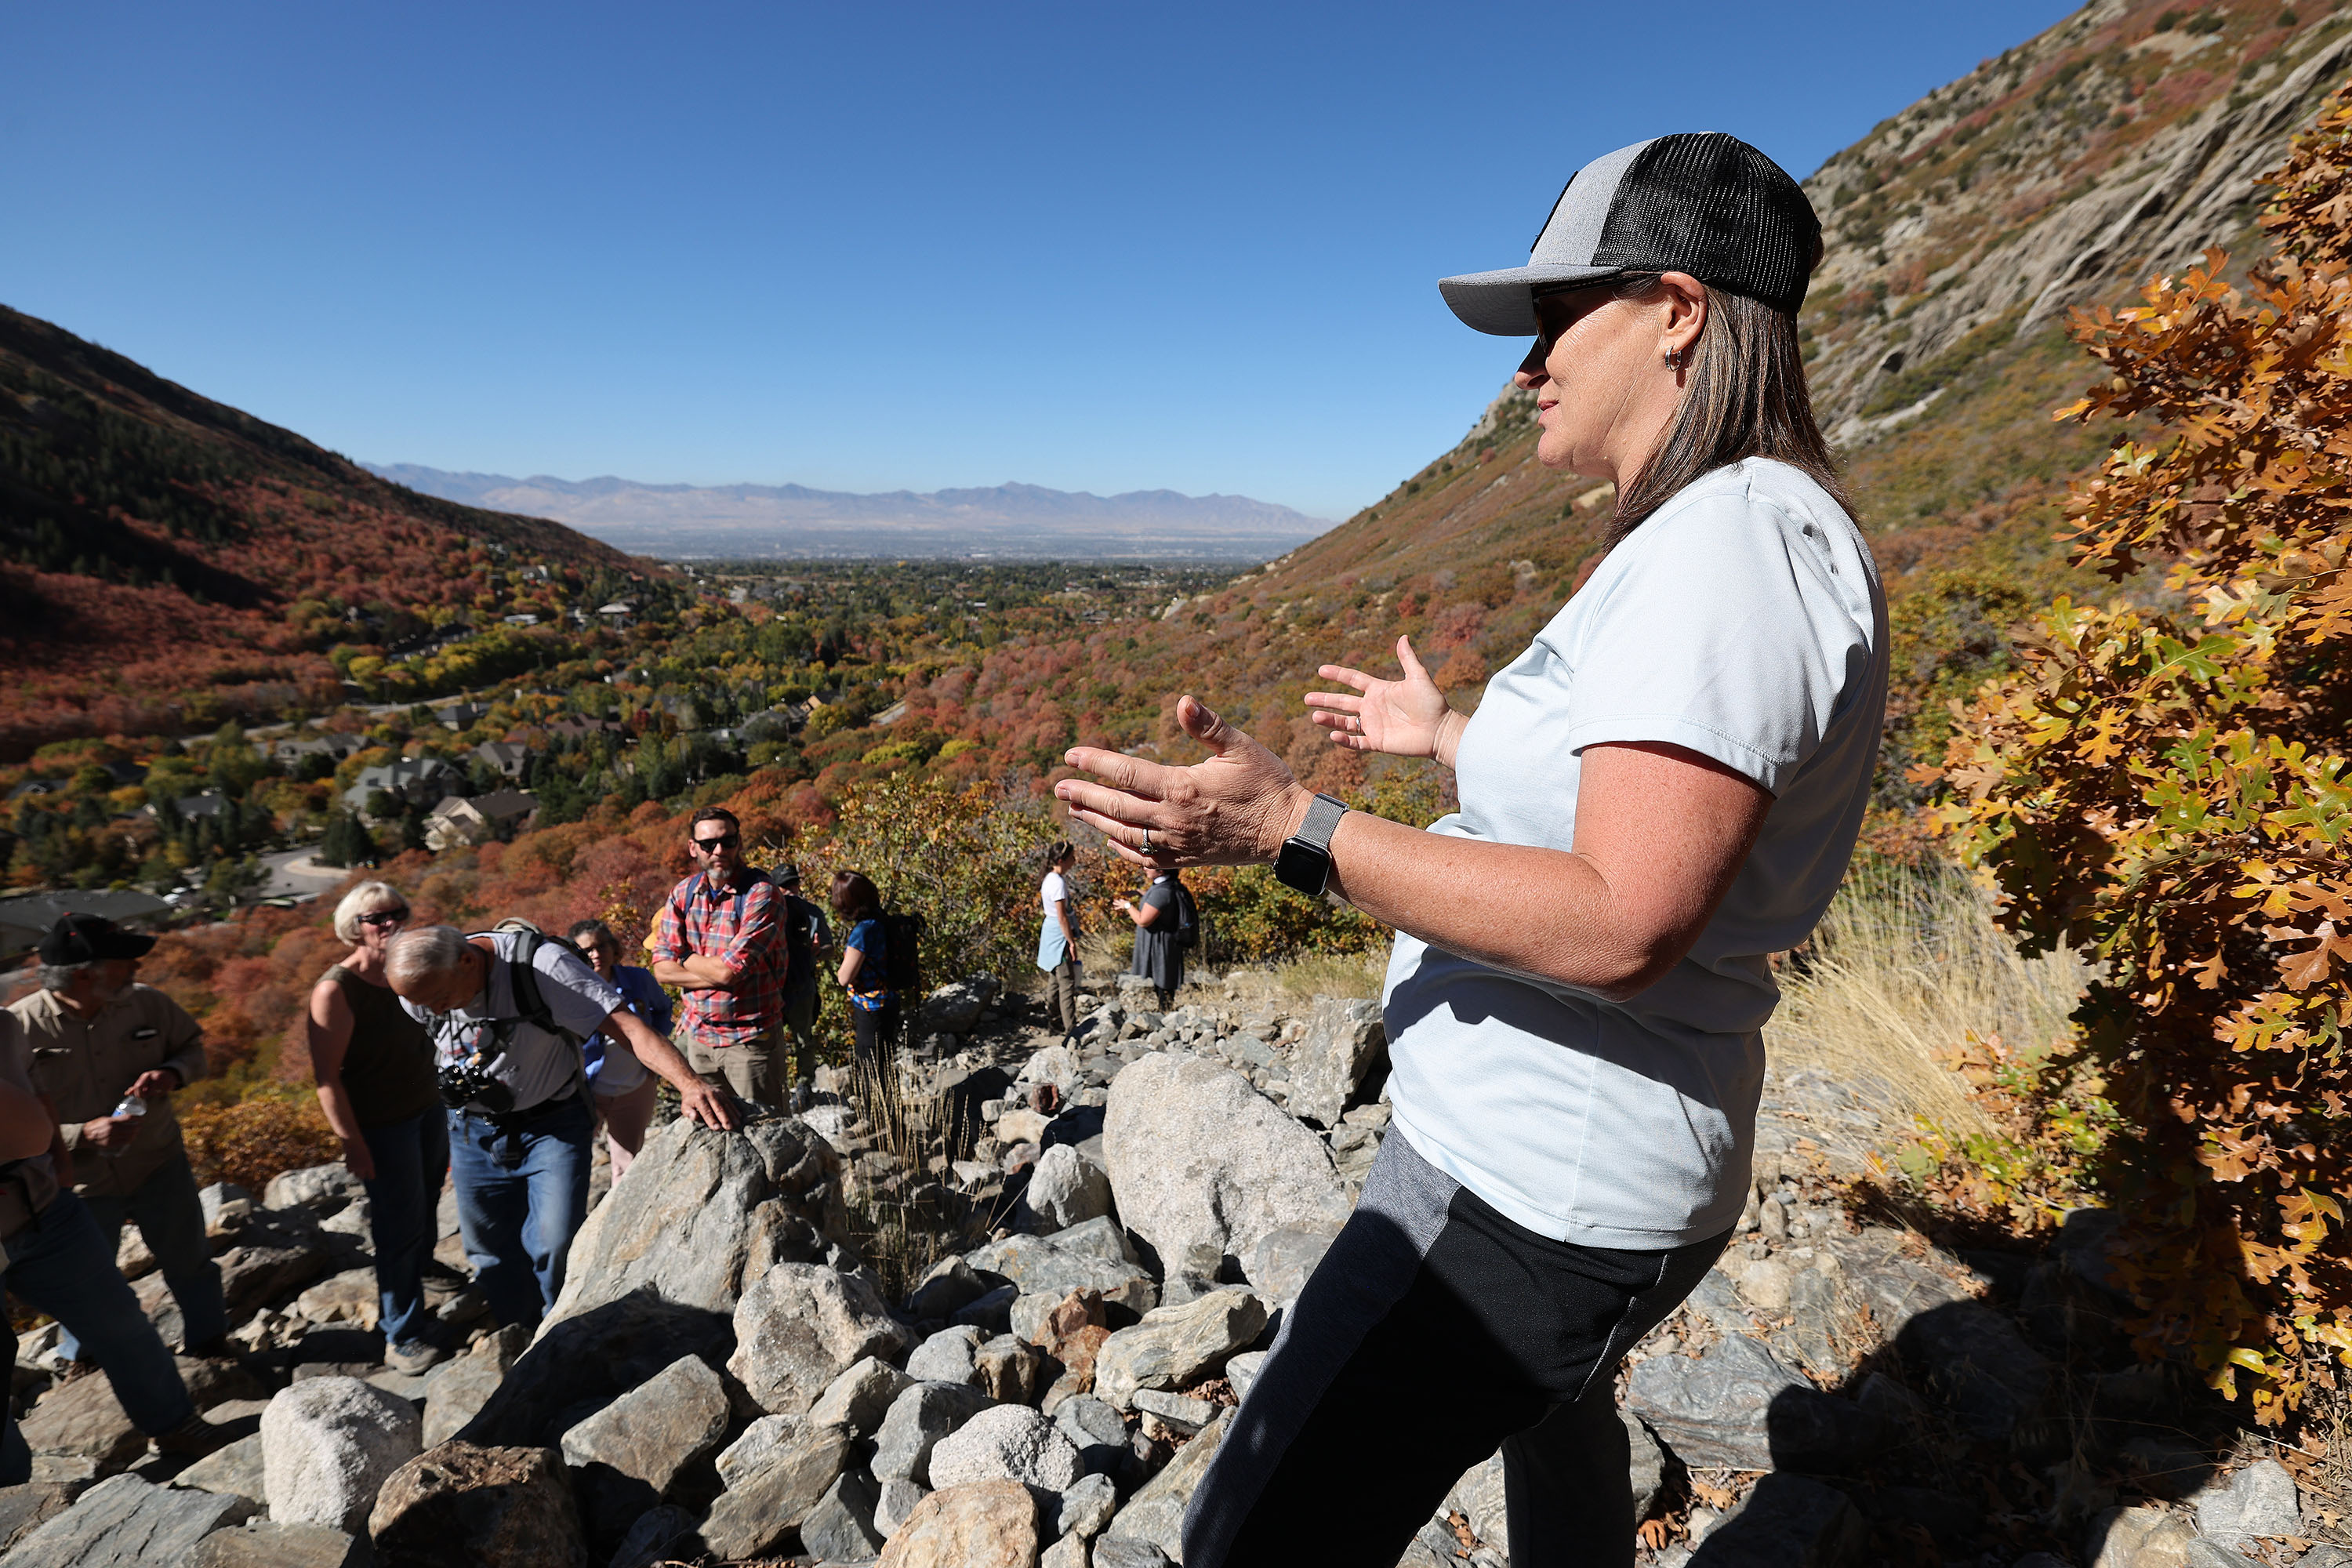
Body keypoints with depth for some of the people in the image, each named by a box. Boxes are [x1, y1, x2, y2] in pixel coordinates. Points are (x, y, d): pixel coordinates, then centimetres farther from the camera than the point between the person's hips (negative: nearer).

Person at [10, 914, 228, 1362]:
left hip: (159, 1168, 2)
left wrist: (172, 1072, -17)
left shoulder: (147, 1003, -11)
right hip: (80, 1186, -2)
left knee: (190, 1265, 18)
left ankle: (209, 1342, 43)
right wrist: (82, 1135, -29)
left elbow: (193, 1048, 5)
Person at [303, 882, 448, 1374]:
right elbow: (327, 1076, -18)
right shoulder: (336, 989, -18)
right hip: (382, 1127, -6)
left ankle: (413, 1312, 29)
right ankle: (403, 1339, 17)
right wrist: (353, 1144, -18)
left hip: (429, 1110, 6)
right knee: (401, 1229, 2)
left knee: (424, 1221, 13)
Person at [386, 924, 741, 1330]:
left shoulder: (541, 965, -28)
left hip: (553, 1126, -4)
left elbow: (624, 1025, -36)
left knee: (556, 1247, -12)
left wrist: (690, 1083, -50)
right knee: (492, 1254, 14)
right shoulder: (419, 990, -11)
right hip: (474, 1133, 5)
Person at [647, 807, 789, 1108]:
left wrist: (684, 958, -5)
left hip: (750, 1040, -5)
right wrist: (717, 974, -16)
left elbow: (728, 970, -22)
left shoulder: (761, 896, -16)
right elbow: (662, 970, -3)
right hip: (697, 1036, 6)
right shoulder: (682, 894, 3)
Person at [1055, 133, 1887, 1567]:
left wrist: (1291, 829, -31)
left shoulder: (1734, 543, -23)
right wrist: (1447, 736, 27)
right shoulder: (1716, 540, 11)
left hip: (1536, 1186, -11)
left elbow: (1620, 926, -31)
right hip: (1564, 1150, 11)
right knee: (1553, 1405, 36)